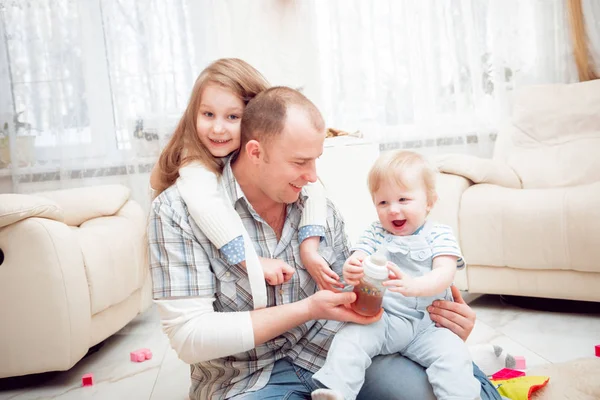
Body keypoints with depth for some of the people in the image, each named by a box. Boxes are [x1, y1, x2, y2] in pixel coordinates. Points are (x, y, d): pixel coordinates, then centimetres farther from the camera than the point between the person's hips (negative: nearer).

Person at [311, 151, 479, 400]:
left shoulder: (439, 235, 2)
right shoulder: (375, 234, 9)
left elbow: (445, 274, -13)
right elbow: (357, 259, -5)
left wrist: (413, 285, -37)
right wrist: (350, 270, -33)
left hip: (427, 325, -1)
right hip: (381, 318, 1)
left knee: (453, 354, -26)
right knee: (350, 338, -24)